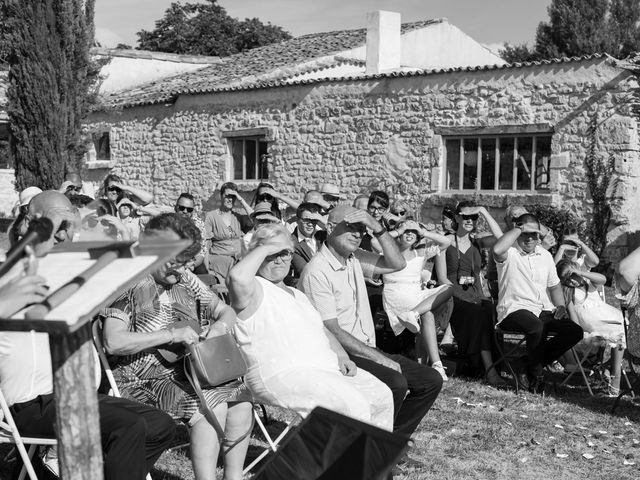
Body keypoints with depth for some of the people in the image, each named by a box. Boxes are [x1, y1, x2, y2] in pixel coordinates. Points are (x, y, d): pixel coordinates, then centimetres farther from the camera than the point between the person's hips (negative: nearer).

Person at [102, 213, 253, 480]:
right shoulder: (129, 284, -9)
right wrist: (171, 334, -22)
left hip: (188, 371, 7)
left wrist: (220, 325, -6)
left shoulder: (185, 280, 12)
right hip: (143, 380, -7)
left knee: (241, 399, -15)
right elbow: (113, 343, -20)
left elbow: (225, 311, 20)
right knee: (212, 406, -28)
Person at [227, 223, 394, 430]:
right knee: (353, 404, -25)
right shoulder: (254, 290, -3)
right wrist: (265, 249, -14)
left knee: (382, 395, 3)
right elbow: (237, 278, -28)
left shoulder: (297, 295, 26)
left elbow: (322, 330, 28)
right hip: (282, 373, -9)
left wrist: (342, 357, 10)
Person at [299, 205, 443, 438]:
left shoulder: (354, 258, 10)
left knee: (431, 380, 1)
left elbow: (397, 264, 4)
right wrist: (380, 358, -18)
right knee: (396, 383, -30)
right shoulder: (317, 271, -16)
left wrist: (377, 228, -9)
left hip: (367, 351, 9)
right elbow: (333, 332, -18)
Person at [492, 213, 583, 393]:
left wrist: (561, 306, 7)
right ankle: (536, 377, -13)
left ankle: (535, 363, 3)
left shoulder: (545, 255, 17)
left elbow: (554, 285, 25)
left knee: (575, 331, -13)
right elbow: (497, 250, -31)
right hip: (515, 310, -7)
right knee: (537, 327, -37)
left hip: (543, 311, 7)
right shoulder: (509, 252, -4)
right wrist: (519, 229, -20)